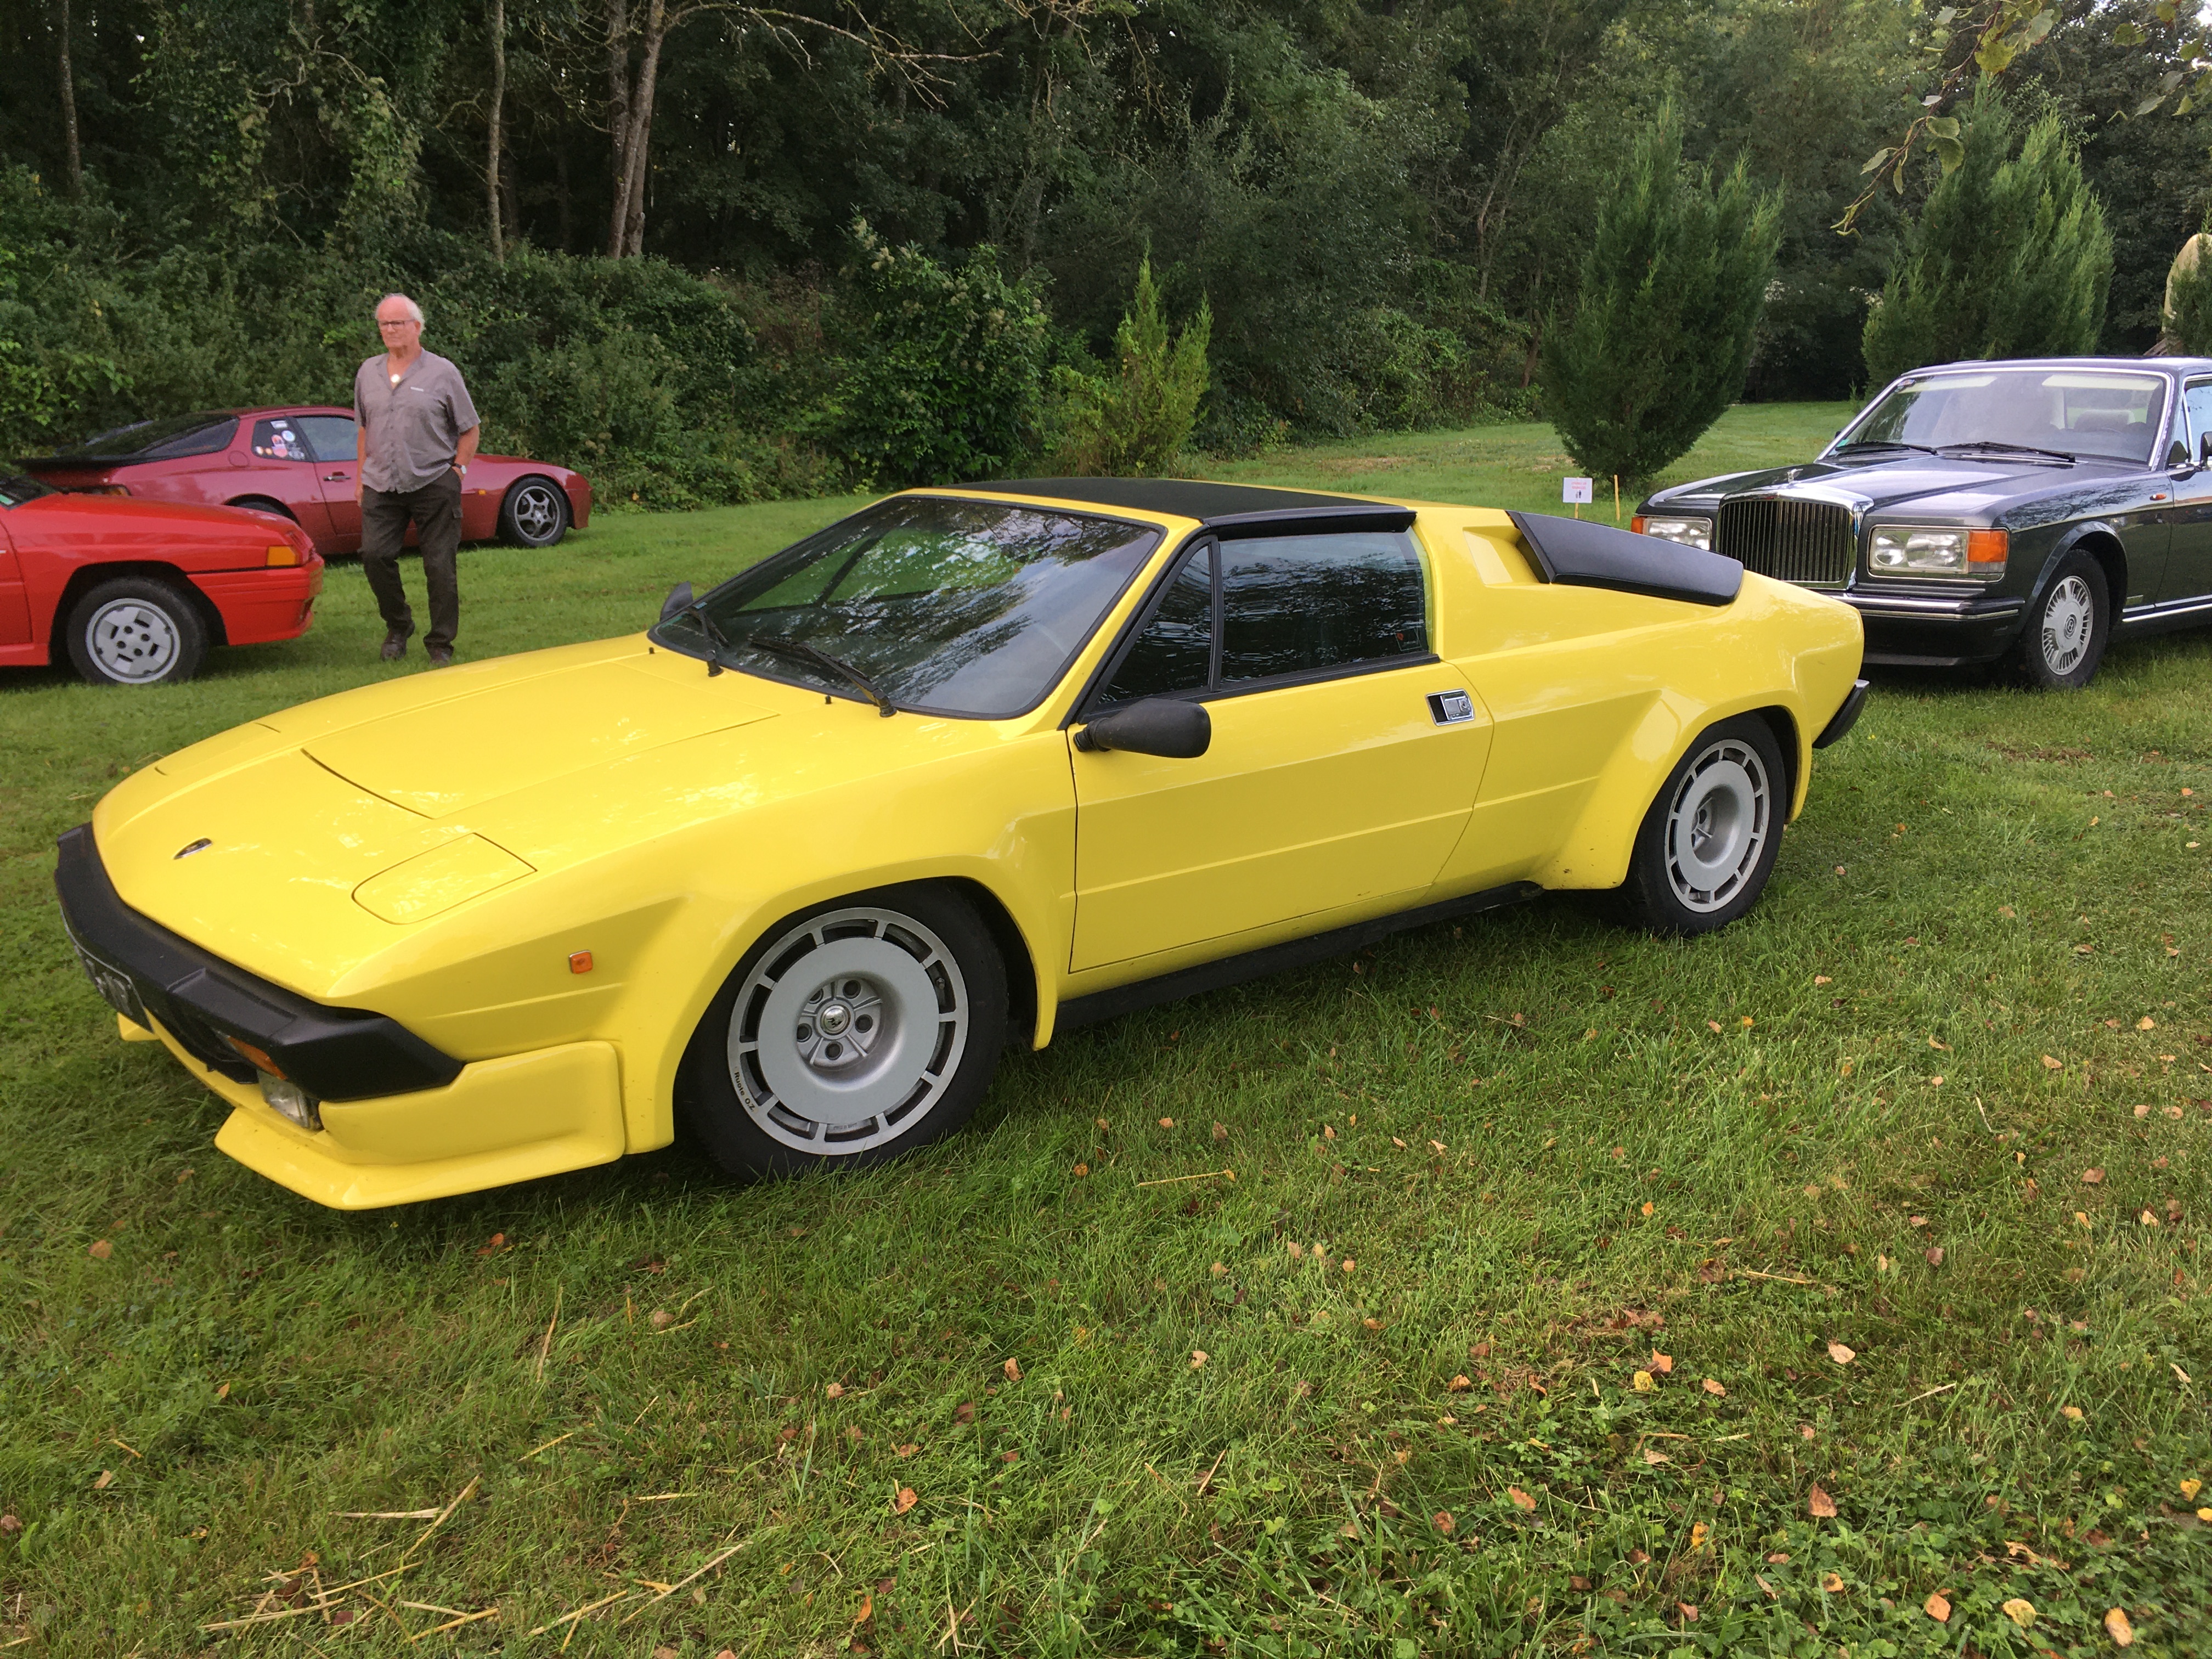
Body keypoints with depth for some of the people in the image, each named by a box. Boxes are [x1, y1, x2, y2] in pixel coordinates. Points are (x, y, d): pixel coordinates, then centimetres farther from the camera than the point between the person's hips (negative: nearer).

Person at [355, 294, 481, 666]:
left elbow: (471, 430, 4)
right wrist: (362, 475, 15)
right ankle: (398, 627, 14)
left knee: (439, 566, -2)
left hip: (434, 485, -3)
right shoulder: (368, 372, 13)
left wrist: (456, 470, -4)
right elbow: (364, 428, 21)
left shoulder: (443, 373, 1)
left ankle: (440, 645, 8)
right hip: (381, 486, 4)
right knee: (375, 555, -7)